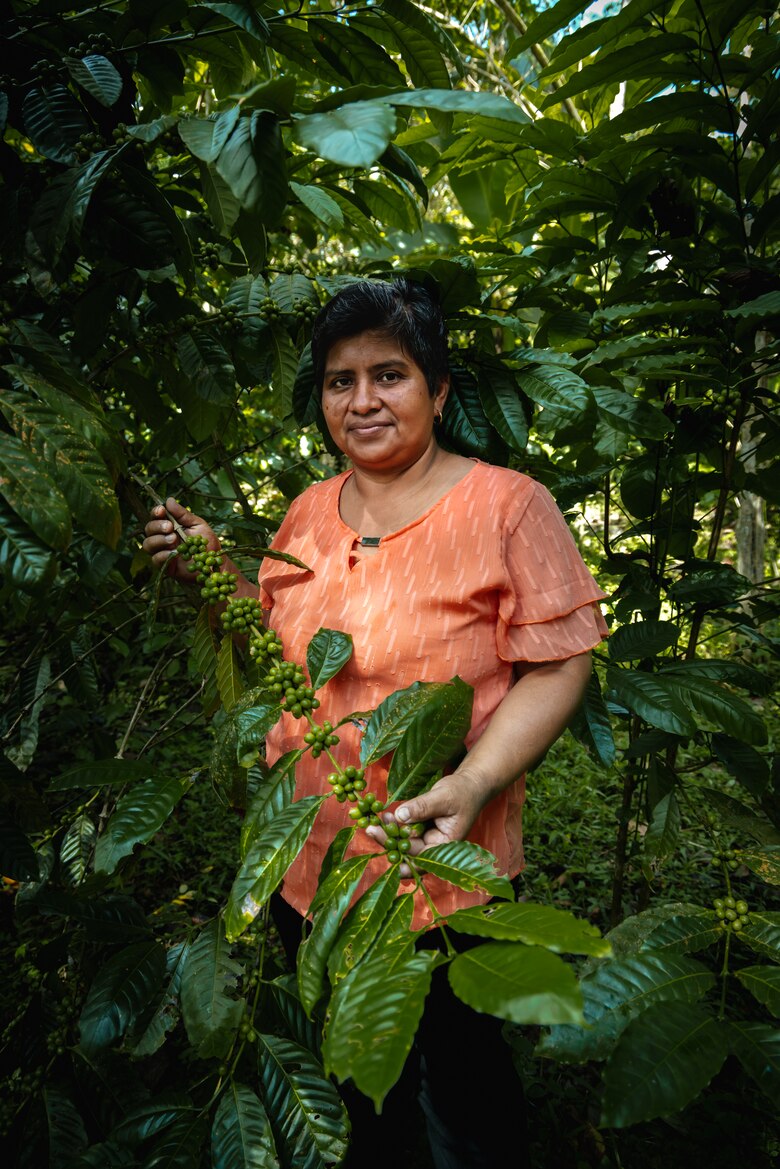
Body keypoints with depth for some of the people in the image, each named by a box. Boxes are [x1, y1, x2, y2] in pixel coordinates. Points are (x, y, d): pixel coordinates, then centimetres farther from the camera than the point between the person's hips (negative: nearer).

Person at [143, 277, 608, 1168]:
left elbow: (558, 664, -14)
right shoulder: (309, 510, 3)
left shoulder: (506, 504, -13)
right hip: (308, 855, 5)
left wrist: (475, 782, -27)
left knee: (459, 1087, 19)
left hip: (442, 864, -5)